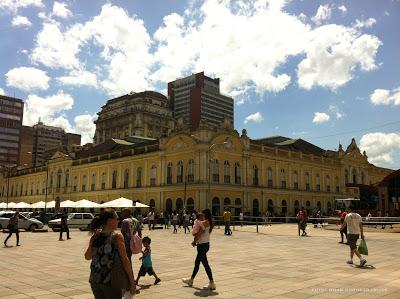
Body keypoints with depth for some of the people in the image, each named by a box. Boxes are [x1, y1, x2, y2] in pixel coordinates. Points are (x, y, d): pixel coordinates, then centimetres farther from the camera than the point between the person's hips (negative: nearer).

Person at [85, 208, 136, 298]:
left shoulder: (95, 236, 3)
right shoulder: (117, 236, -12)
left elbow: (87, 257, 18)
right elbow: (124, 260, -15)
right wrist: (132, 281, -9)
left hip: (94, 280, 5)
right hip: (111, 281, -5)